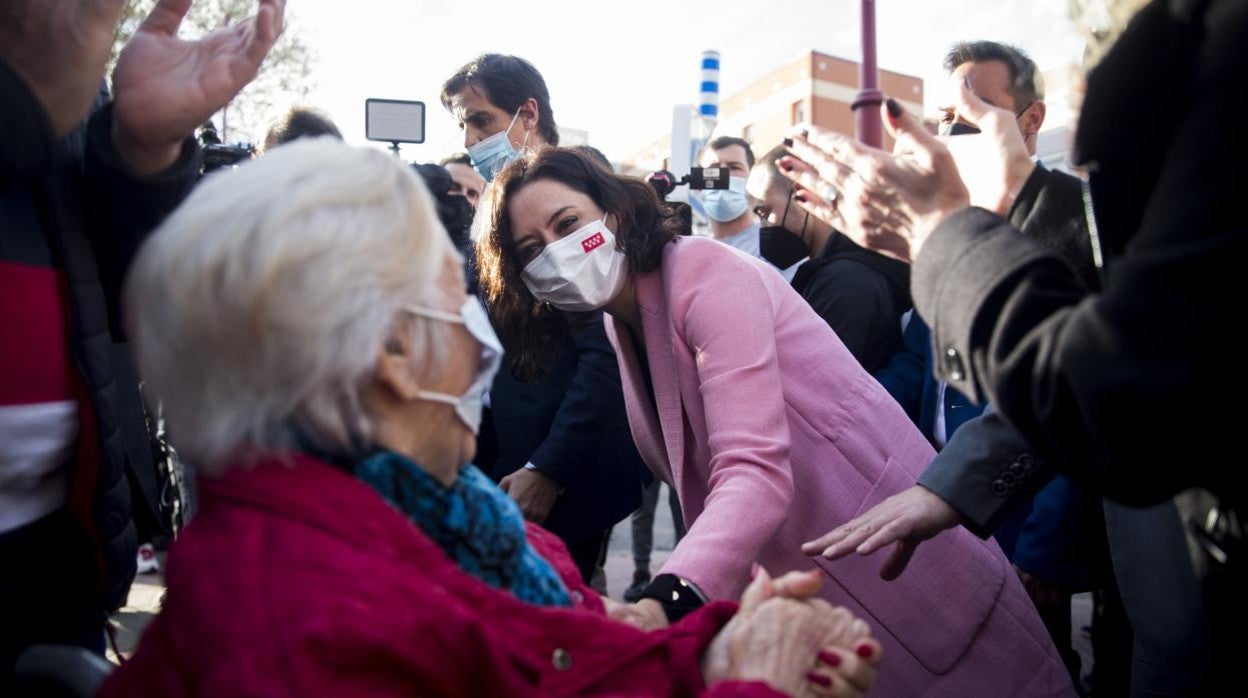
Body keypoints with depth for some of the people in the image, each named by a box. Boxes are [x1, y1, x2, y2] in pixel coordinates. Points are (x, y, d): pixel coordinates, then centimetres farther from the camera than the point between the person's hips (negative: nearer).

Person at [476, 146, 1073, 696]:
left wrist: (664, 602, -47)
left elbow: (757, 472, -32)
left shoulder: (707, 273, -20)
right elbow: (694, 471, 1)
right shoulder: (618, 326, 6)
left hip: (894, 563, -7)